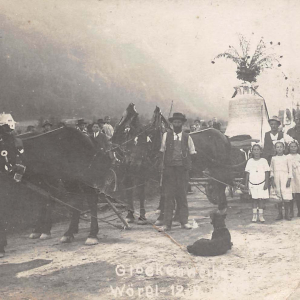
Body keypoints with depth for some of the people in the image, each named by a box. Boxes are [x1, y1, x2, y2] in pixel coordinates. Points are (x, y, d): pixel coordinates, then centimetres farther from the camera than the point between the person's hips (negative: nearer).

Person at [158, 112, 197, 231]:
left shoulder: (187, 137, 7)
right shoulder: (166, 135, 5)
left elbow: (192, 152, 11)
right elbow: (162, 151, 7)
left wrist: (188, 165, -2)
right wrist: (162, 165, -4)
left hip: (182, 168, 1)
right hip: (169, 168, 0)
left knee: (182, 195, 6)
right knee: (169, 195, 1)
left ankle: (184, 221, 15)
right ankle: (167, 223, 4)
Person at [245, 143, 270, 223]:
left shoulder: (264, 161, 1)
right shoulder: (250, 161, 6)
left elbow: (267, 172, 0)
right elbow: (247, 173, 8)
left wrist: (266, 183, -6)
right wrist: (246, 183, 5)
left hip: (261, 183, -1)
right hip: (252, 183, 1)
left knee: (261, 199, -2)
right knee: (254, 199, 5)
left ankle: (261, 215, 5)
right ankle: (254, 215, 10)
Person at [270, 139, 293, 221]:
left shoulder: (287, 158, 5)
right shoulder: (273, 158, 11)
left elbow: (290, 170, 4)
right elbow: (271, 170, 12)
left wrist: (289, 180, -5)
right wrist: (272, 180, 2)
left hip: (285, 178, -2)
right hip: (276, 179, 2)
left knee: (287, 197, -8)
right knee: (278, 197, 2)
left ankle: (287, 214, 2)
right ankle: (280, 214, 10)